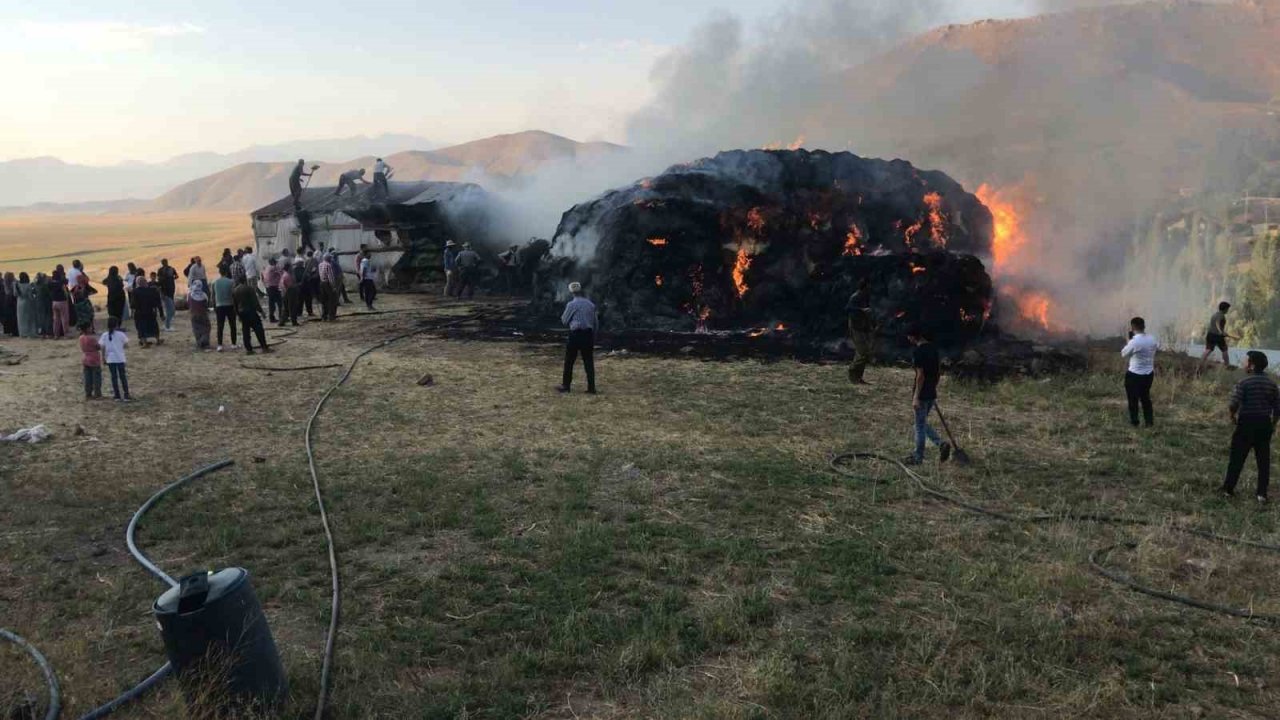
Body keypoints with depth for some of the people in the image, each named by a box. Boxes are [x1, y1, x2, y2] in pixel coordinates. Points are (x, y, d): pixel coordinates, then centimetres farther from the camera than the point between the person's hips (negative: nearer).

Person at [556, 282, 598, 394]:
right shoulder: (591, 304, 6)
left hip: (575, 334, -4)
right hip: (588, 334, 4)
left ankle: (566, 386, 12)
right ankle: (591, 388, 4)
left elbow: (564, 321, 0)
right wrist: (594, 338, 18)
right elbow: (595, 323, 11)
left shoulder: (572, 304, -8)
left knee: (569, 361, 7)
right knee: (589, 362, 5)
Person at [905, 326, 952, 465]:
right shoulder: (934, 348, 8)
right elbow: (939, 371, 13)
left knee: (920, 426, 2)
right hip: (932, 393, 8)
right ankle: (941, 444, 6)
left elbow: (920, 375, -20)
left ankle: (918, 458, 11)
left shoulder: (918, 351, -18)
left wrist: (916, 397, -18)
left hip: (922, 394, -8)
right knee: (922, 424, 20)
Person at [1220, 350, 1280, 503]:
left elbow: (1233, 404, -19)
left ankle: (1228, 488, 12)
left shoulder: (1244, 383, -13)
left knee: (1237, 457, 5)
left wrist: (1233, 416, 0)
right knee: (1263, 459, 8)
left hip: (1246, 423, -4)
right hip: (1264, 424, 4)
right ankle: (1262, 493, 10)